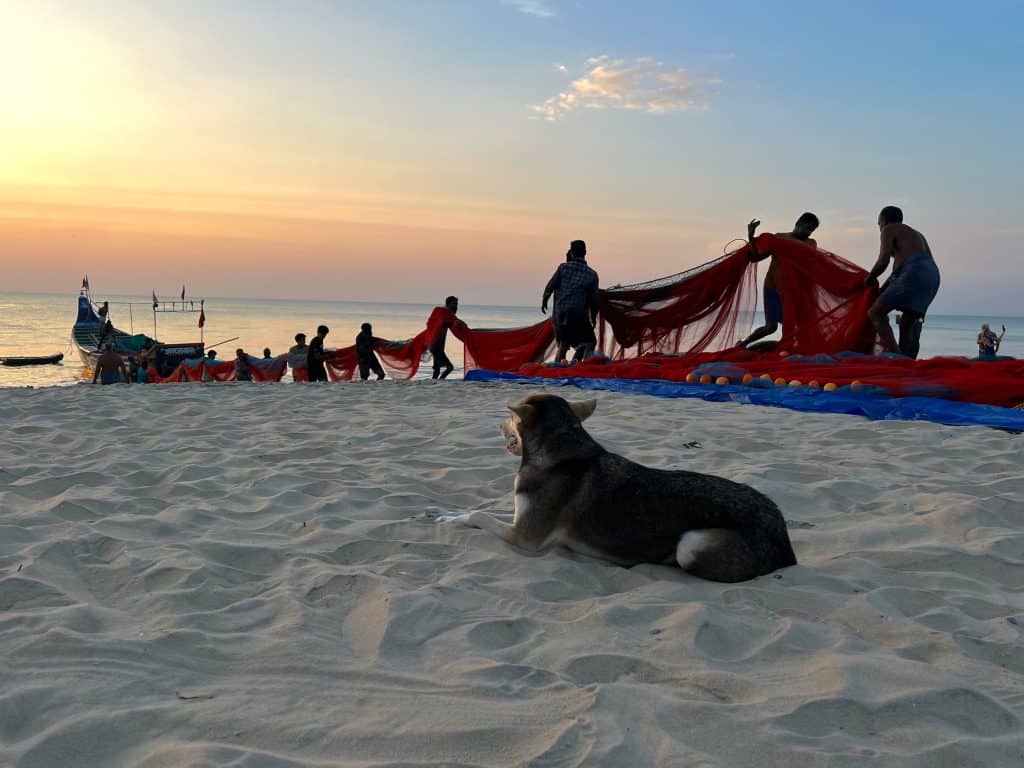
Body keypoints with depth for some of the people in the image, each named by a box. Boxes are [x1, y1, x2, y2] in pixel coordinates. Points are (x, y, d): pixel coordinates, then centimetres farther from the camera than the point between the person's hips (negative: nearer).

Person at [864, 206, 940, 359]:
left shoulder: (889, 230, 10)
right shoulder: (914, 233, 35)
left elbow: (883, 261, -2)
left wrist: (869, 279, 14)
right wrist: (881, 291, 37)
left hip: (914, 274, -9)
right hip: (933, 275, 9)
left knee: (876, 313, -7)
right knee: (907, 323, 14)